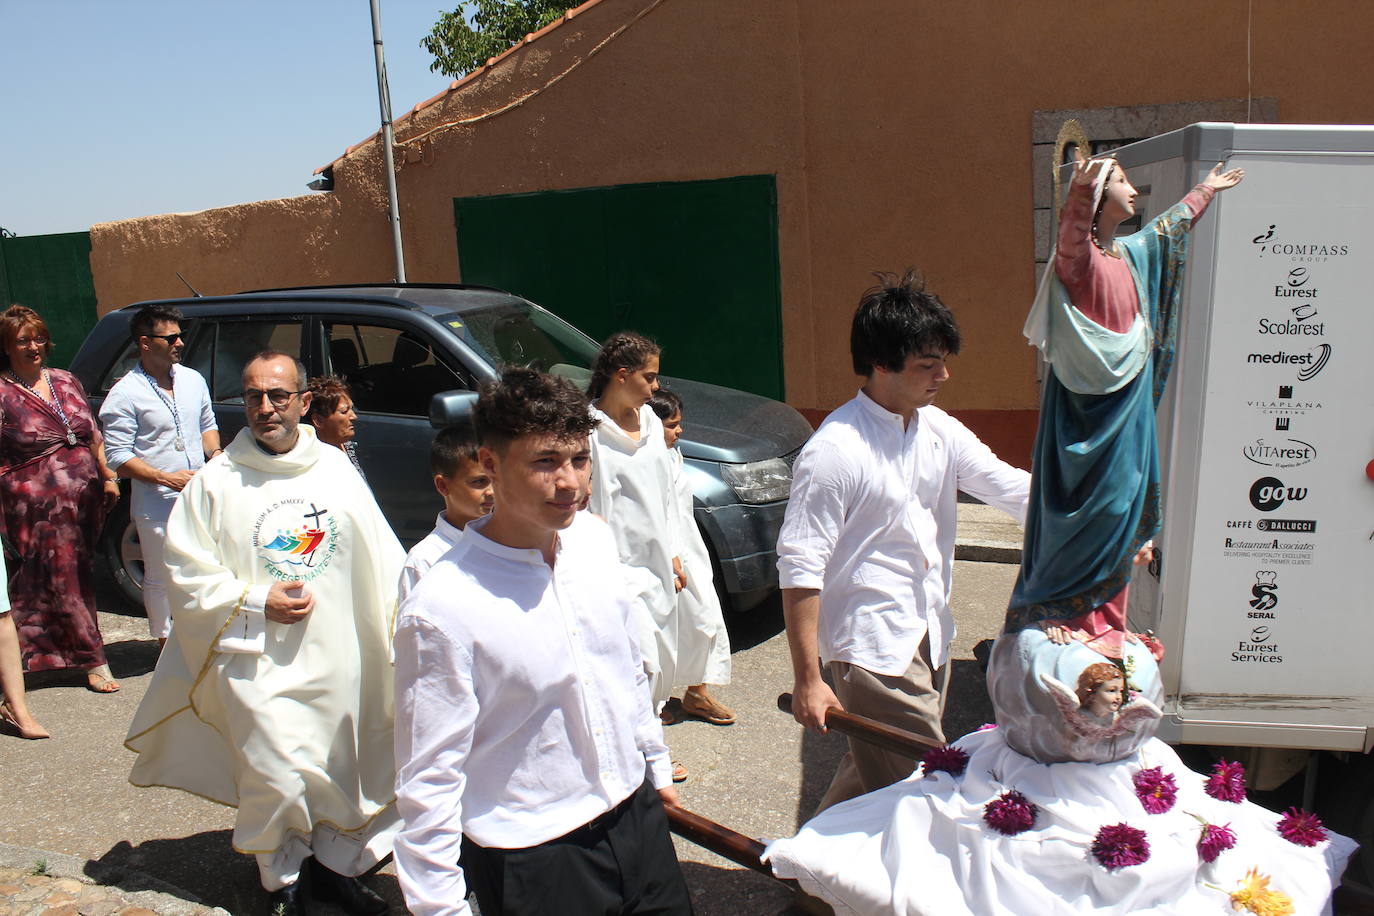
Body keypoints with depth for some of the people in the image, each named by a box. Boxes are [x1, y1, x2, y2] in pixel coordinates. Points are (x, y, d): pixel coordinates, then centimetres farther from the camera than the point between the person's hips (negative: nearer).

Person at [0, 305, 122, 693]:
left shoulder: (66, 382, 12)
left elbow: (94, 435, 17)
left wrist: (108, 477, 9)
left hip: (84, 501, 5)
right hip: (37, 509, -5)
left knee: (76, 579, 11)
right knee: (65, 583, -1)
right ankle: (95, 663, 7)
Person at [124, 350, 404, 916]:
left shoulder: (336, 468, 5)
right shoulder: (215, 481, -3)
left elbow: (379, 556, 8)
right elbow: (187, 574, 0)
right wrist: (256, 601, -12)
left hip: (340, 656, 3)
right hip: (258, 661, -3)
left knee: (347, 768, 12)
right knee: (276, 778, -6)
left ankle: (334, 865, 35)